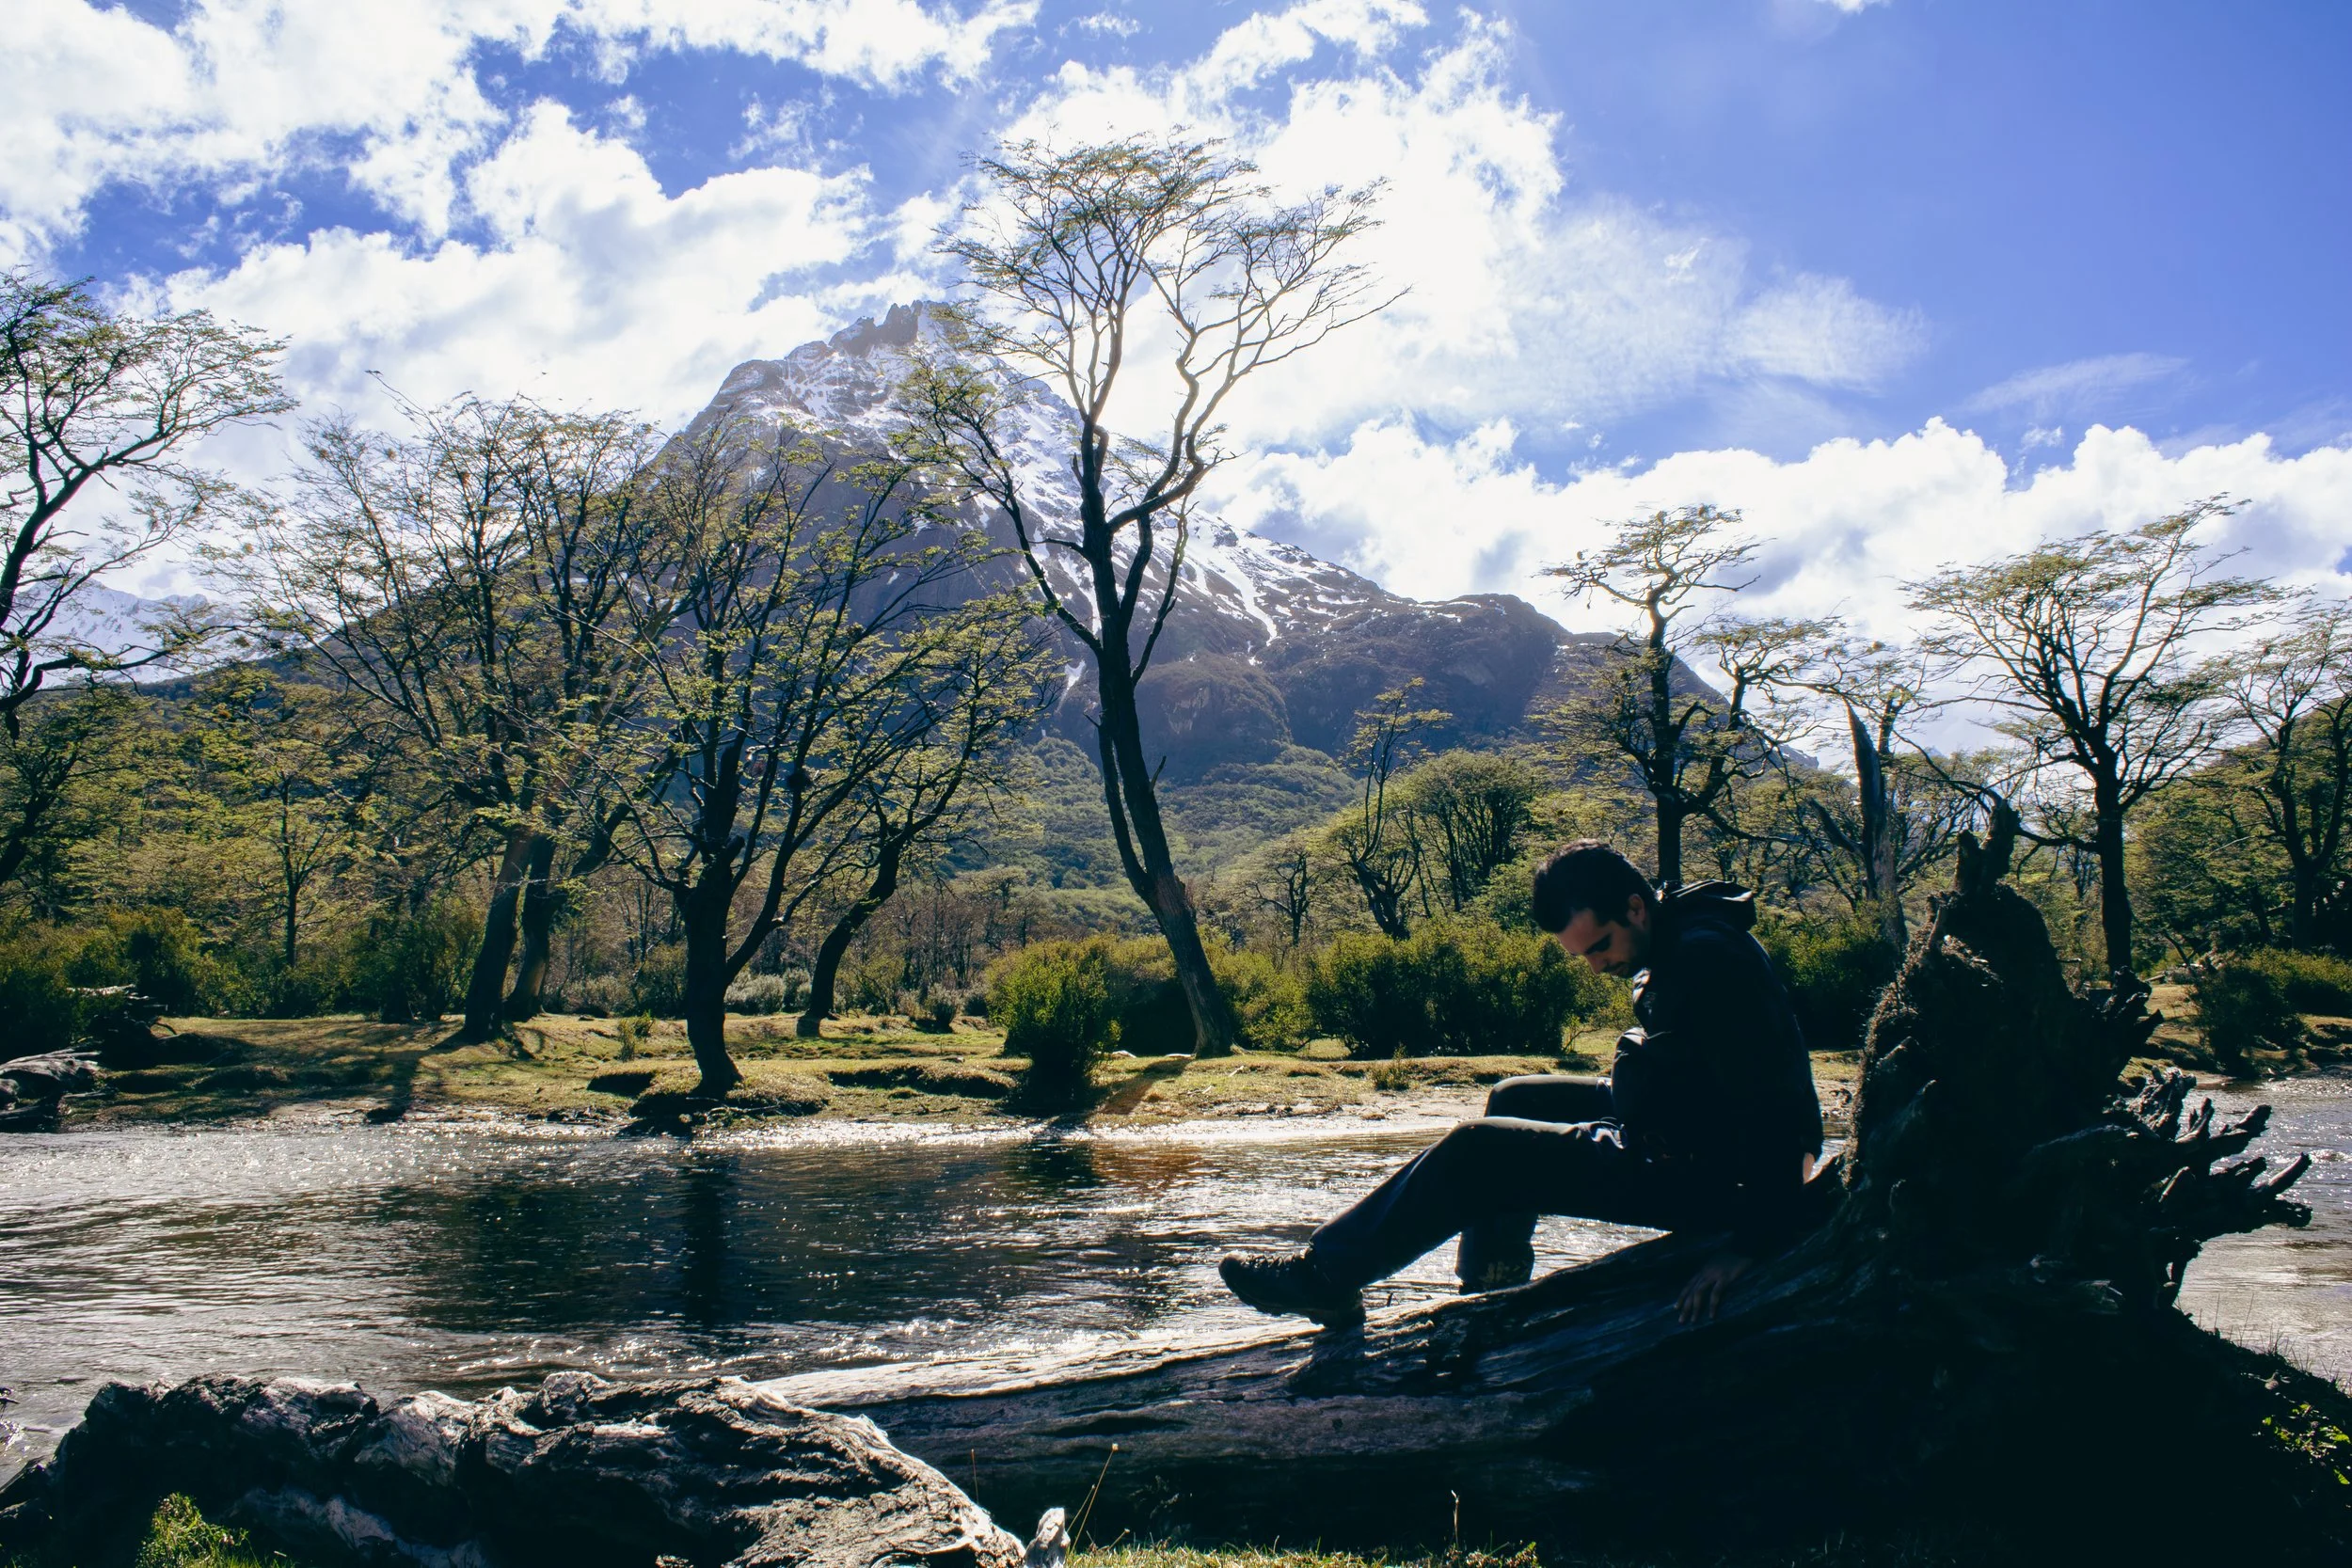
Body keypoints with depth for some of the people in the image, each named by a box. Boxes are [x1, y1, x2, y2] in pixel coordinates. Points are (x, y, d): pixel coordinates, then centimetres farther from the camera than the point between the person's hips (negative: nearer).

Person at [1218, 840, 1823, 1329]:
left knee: (1477, 1152, -12)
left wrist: (1751, 1241, -30)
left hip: (1714, 1173, -10)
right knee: (1514, 1099, 19)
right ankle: (1489, 1287, 23)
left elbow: (1772, 1104, -29)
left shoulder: (1709, 958, -25)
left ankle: (1327, 1275, 0)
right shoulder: (1670, 946, 5)